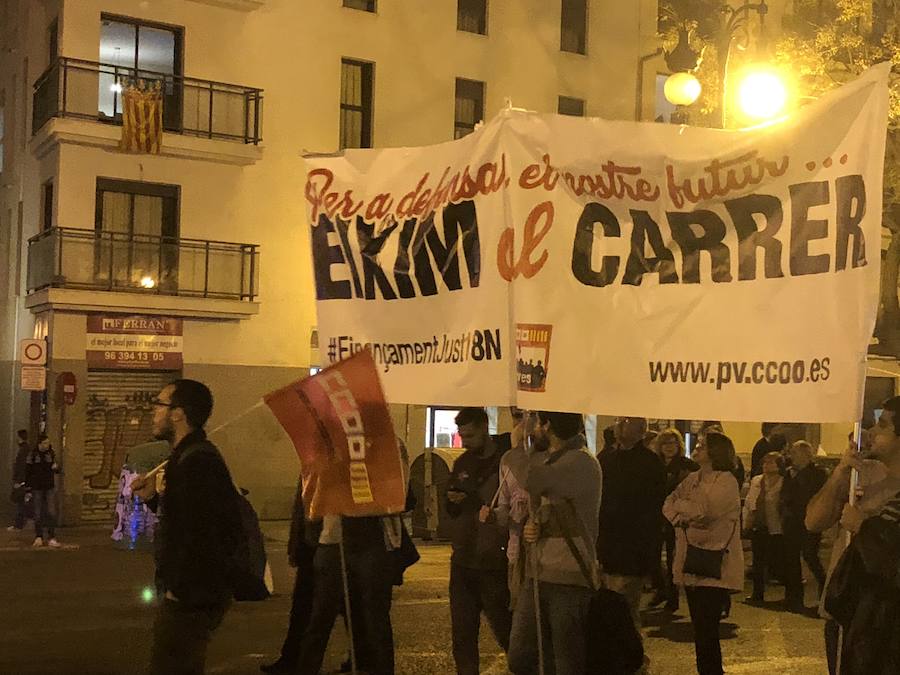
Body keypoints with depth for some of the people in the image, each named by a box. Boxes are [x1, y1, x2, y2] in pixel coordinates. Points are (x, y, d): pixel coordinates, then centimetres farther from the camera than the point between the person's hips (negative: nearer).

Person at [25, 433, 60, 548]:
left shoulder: (51, 453, 4)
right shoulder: (32, 454, -6)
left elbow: (56, 470, 14)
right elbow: (28, 472, -3)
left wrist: (56, 468, -10)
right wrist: (28, 489, -6)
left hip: (50, 487, 2)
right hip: (37, 488, -2)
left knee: (51, 512, -5)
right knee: (38, 514, 4)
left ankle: (51, 538, -2)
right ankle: (38, 537, 16)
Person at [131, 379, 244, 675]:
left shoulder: (197, 461, -22)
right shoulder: (190, 455, 14)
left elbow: (201, 536, -29)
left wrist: (180, 590, -21)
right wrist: (154, 497, 7)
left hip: (190, 598, -11)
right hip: (193, 594, 11)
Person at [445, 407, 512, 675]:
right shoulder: (462, 463, 12)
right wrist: (453, 500, -1)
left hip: (495, 564, -6)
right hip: (462, 561, 6)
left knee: (504, 631, 0)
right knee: (462, 636, 11)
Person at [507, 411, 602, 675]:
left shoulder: (582, 463, -13)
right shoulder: (545, 462, 16)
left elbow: (531, 482, -24)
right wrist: (528, 527, 0)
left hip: (568, 578, -8)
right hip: (536, 575, 8)